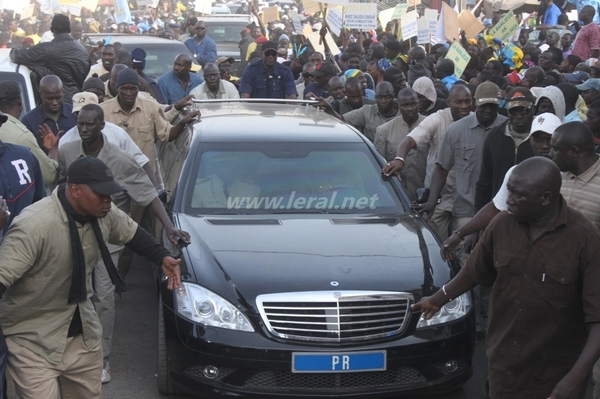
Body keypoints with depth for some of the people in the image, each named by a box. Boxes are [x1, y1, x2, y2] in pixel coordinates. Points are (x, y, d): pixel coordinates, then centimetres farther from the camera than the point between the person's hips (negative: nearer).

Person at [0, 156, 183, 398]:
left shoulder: (105, 215, -6)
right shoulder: (34, 225, -28)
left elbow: (132, 233, 15)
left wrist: (162, 257, 5)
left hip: (83, 333, 7)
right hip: (33, 342, -7)